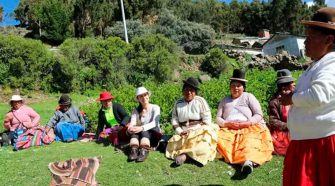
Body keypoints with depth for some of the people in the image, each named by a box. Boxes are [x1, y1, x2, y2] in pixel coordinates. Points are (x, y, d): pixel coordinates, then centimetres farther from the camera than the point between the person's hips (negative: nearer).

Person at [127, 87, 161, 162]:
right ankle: (134, 150, -48)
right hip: (140, 135, 2)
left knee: (144, 130, -33)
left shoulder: (155, 107, -5)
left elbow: (155, 123, -21)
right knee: (135, 129, -30)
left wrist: (142, 128, -38)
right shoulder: (136, 110, 4)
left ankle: (144, 151, -52)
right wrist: (130, 128, -37)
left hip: (153, 134, -2)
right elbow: (132, 123, -11)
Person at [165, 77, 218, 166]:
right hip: (184, 132, 4)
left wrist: (195, 132, -14)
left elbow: (207, 120, -5)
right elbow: (174, 120, 9)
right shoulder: (178, 103, 10)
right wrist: (180, 131, -9)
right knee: (174, 142, -23)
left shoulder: (200, 101, 1)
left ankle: (184, 154, -42)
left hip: (199, 130, -3)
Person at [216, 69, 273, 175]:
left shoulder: (249, 97, 14)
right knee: (218, 138, -28)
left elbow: (259, 115, 4)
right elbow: (218, 118, 14)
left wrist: (246, 123, -13)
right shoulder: (225, 100, 22)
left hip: (248, 129, -3)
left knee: (250, 141, -36)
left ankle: (248, 162, -64)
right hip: (228, 130, 3)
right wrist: (227, 124, -8)